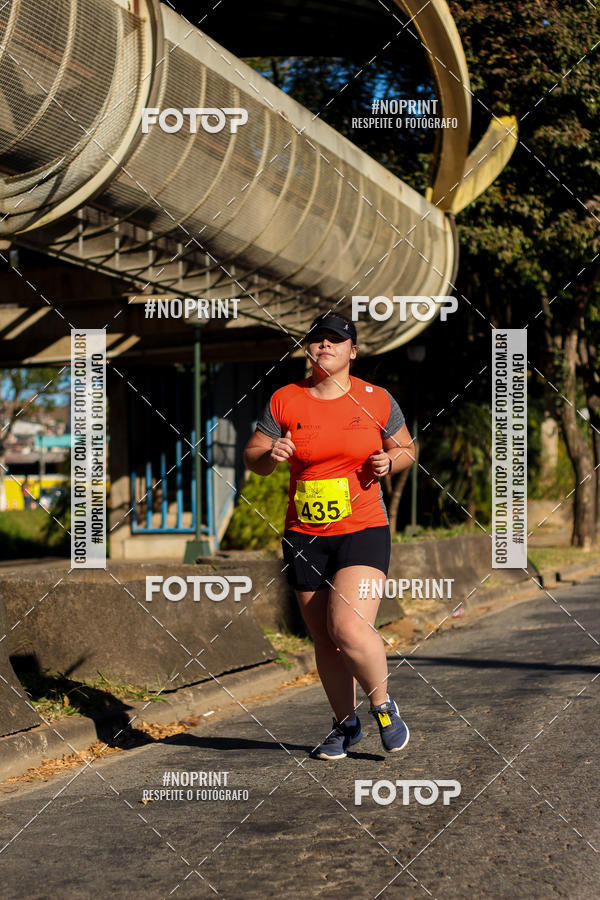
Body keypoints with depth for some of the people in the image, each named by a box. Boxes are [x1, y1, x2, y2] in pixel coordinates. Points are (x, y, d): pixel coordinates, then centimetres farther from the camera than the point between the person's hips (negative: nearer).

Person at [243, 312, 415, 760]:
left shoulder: (377, 400, 2)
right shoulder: (284, 400, 3)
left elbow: (407, 448, 15)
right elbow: (252, 456, 9)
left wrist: (389, 462, -7)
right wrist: (271, 455, -13)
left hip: (364, 530, -2)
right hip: (304, 536, 3)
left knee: (349, 628, -19)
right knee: (324, 639, 8)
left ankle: (384, 706, 8)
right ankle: (346, 724, 28)